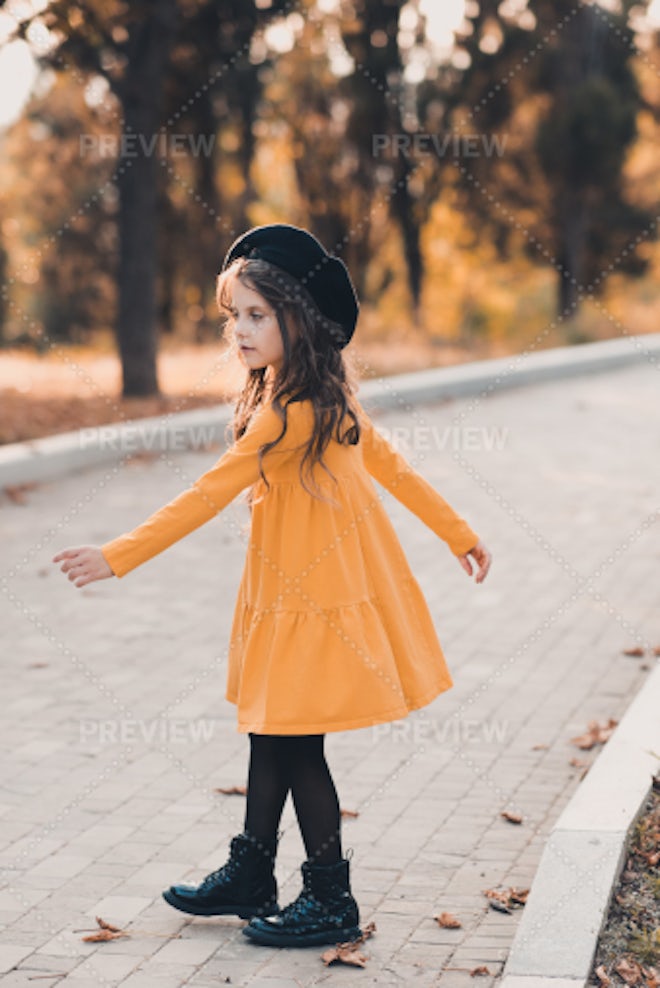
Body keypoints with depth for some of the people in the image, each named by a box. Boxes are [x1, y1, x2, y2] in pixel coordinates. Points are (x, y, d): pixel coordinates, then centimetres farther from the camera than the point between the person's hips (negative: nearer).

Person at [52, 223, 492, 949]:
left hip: (314, 596, -9)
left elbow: (209, 494, -25)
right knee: (269, 732, 16)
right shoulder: (322, 394, 7)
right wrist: (458, 533, 24)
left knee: (295, 745, 0)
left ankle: (331, 903, 12)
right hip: (286, 590, 9)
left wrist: (117, 557, -24)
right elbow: (389, 463, 15)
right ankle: (250, 877, 28)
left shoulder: (292, 411, -23)